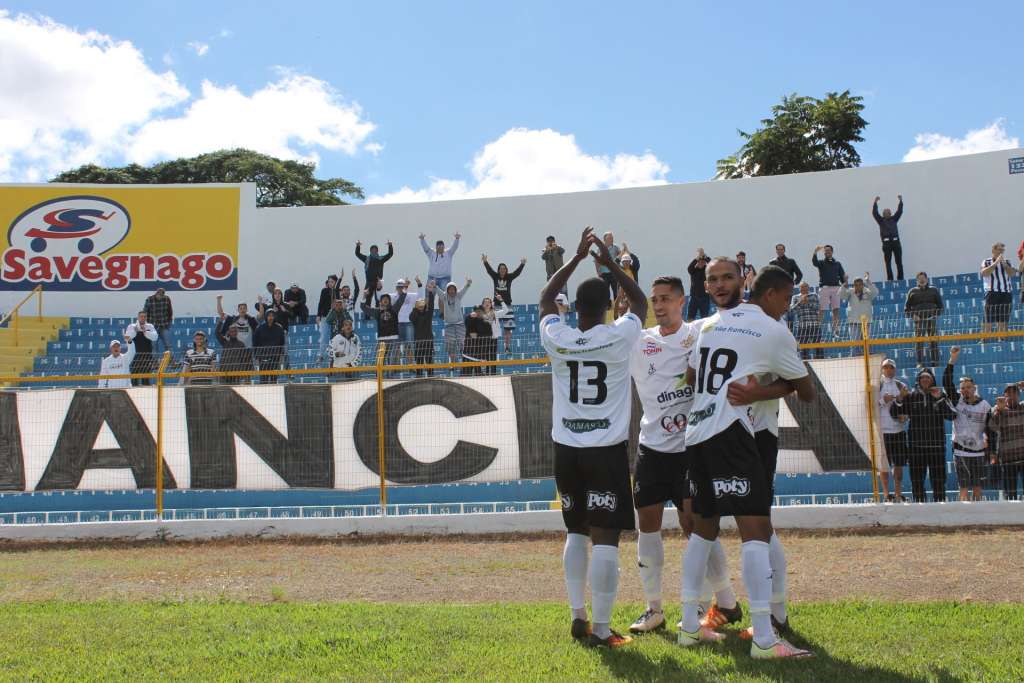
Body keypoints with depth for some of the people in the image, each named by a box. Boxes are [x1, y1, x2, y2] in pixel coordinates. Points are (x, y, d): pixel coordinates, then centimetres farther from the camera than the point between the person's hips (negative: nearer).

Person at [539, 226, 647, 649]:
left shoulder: (556, 339, -1)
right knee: (605, 537, -3)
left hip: (566, 450, 4)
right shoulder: (619, 337, -7)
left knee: (576, 533, 17)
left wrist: (577, 258, 20)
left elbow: (546, 297, 19)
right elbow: (640, 301, 14)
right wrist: (610, 264, 15)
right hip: (607, 451, -4)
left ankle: (578, 618, 21)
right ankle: (600, 630, -3)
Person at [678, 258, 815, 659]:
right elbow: (807, 393, 7)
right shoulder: (774, 331, -2)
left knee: (704, 527, 17)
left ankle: (690, 625, 21)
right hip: (729, 434, -8)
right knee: (756, 529, -8)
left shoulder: (709, 325, 16)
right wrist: (784, 381, 27)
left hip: (696, 434, 8)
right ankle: (764, 639, -13)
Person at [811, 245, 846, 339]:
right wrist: (815, 252, -30)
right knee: (822, 311, -5)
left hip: (835, 288, 2)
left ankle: (835, 331, 1)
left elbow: (842, 276, 13)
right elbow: (814, 262, -13)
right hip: (824, 288, -2)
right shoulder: (821, 263, 9)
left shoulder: (837, 264, 16)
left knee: (836, 311, -2)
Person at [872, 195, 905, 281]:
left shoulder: (894, 219, 20)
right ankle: (890, 279, -6)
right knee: (888, 263, -4)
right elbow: (874, 213, 1)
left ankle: (900, 278, 3)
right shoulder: (881, 220, 11)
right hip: (886, 243, -3)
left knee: (899, 262, 1)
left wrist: (901, 201, 5)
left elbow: (899, 211, 14)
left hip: (896, 241, 3)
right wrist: (875, 202, -7)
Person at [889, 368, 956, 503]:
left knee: (938, 477, 2)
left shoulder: (941, 395, 4)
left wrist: (939, 399, -16)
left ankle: (940, 501, 10)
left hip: (936, 444, -1)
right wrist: (899, 399, -13)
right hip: (916, 445, 1)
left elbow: (952, 415, -7)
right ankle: (919, 501, 10)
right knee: (917, 478, 3)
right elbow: (894, 413, 5)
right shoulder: (911, 397, 7)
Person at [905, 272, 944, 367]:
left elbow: (940, 306, 13)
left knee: (934, 341, -2)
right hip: (918, 319, -1)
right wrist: (913, 315, -8)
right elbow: (906, 309, 11)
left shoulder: (933, 290, 15)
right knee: (919, 341, -8)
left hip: (932, 319, 1)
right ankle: (920, 363, -6)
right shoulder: (913, 292, 12)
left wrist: (935, 315, -5)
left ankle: (935, 362, 3)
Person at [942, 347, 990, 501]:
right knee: (964, 487, -2)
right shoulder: (957, 400, 1)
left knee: (977, 486, 9)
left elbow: (989, 428, 7)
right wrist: (952, 360, -16)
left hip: (978, 452, 1)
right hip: (960, 451, -1)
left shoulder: (985, 405, 3)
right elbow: (947, 382, -9)